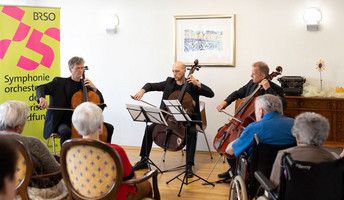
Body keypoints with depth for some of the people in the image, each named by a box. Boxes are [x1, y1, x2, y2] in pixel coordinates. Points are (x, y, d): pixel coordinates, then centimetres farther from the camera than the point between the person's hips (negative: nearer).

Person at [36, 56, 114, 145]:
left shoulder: (86, 85, 14)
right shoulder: (59, 82, 6)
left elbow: (101, 102, 12)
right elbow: (40, 88, -5)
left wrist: (94, 88, -4)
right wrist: (42, 98, -28)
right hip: (63, 122, -4)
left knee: (109, 128, -11)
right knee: (66, 131, -39)